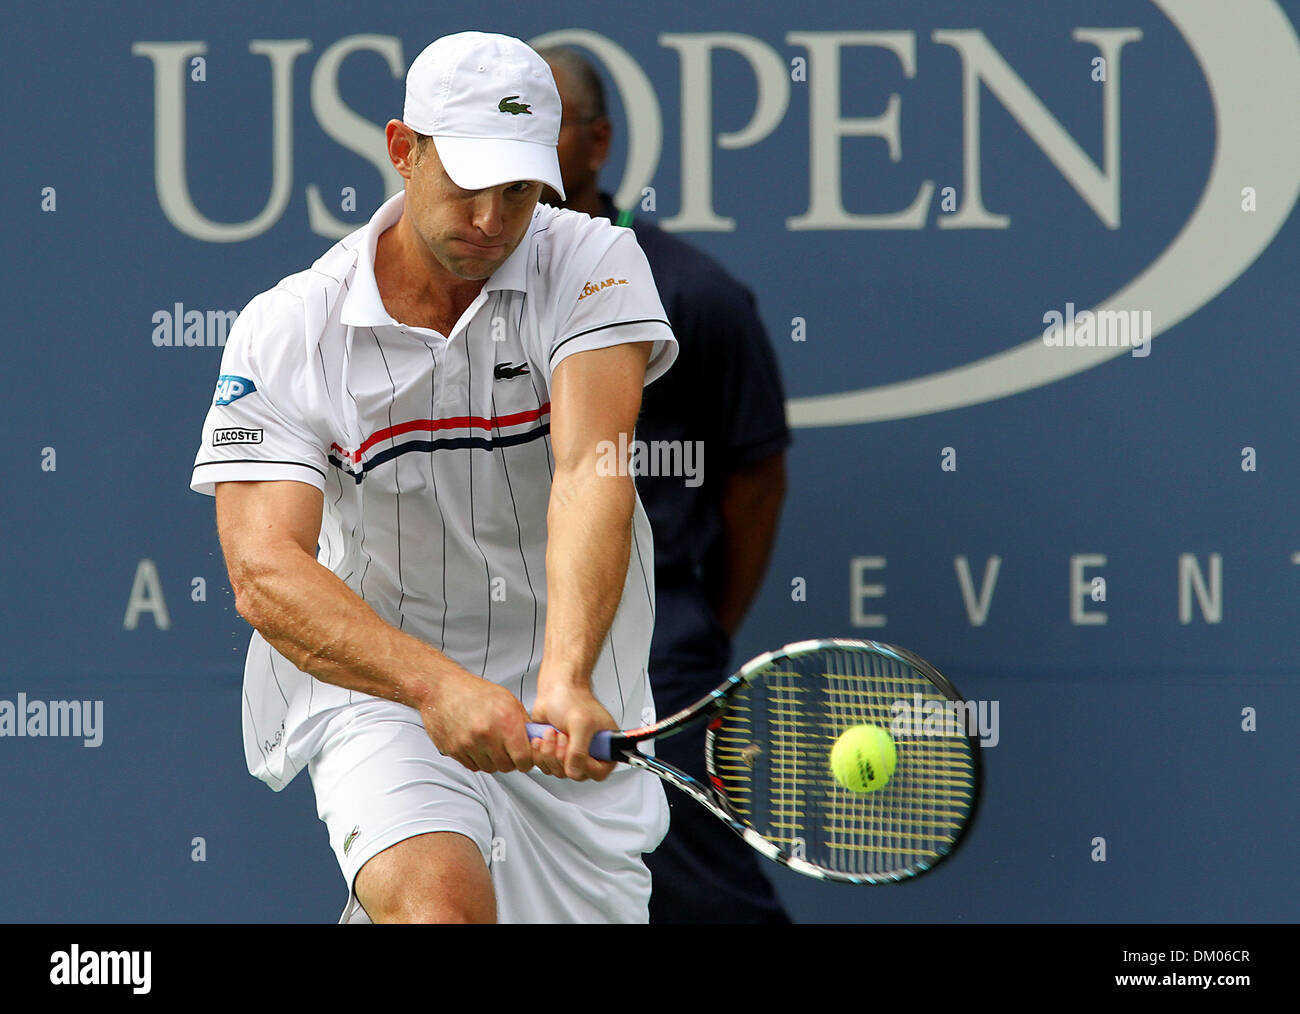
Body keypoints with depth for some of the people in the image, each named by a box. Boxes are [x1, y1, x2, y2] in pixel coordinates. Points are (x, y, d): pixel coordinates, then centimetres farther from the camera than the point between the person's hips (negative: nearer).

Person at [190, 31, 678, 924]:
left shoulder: (595, 265, -8)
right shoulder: (285, 332, -9)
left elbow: (591, 473, -24)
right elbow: (265, 572, -20)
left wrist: (565, 681, -41)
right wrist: (437, 687, -37)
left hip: (574, 708, 3)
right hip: (376, 692, -3)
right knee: (440, 899, -29)